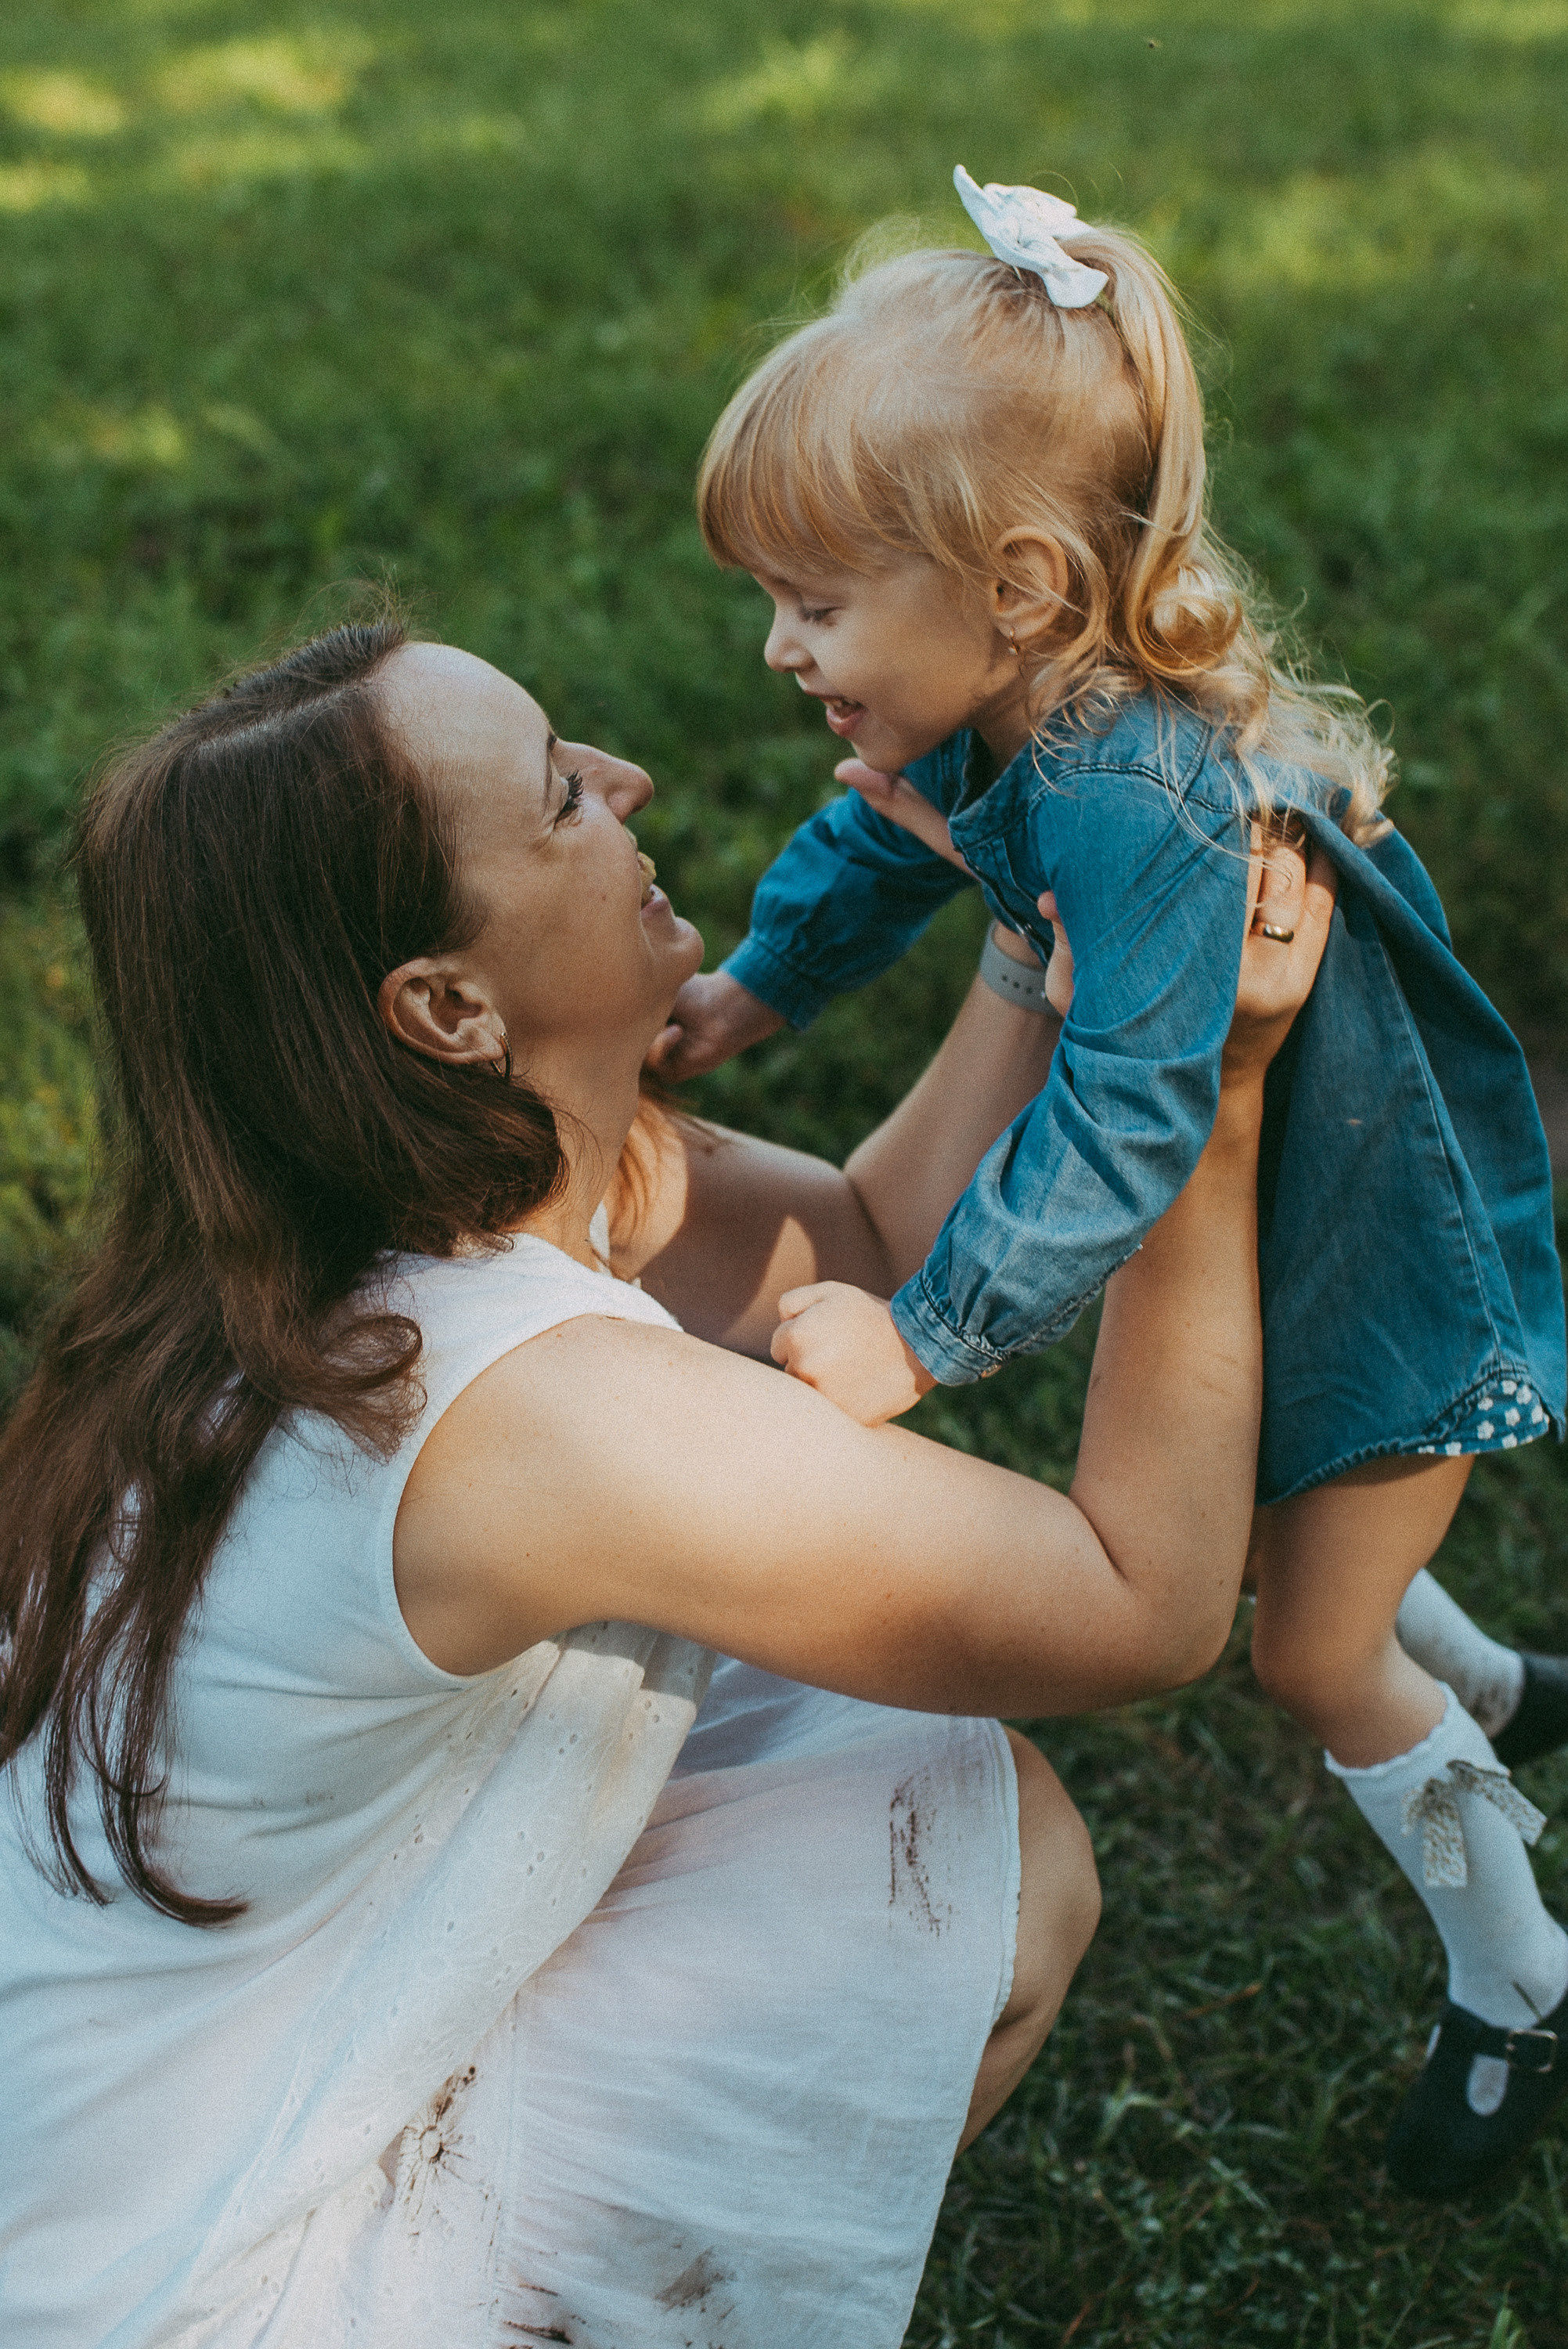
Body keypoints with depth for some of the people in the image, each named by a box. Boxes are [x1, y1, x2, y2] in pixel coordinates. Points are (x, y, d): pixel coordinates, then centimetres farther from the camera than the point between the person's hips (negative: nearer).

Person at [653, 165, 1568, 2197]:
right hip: (1253, 1221, 8)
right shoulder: (990, 718, -12)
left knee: (1310, 1655, 3)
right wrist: (748, 994, 1)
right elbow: (876, 839, 10)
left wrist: (922, 1335, -39)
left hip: (1393, 1245, -8)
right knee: (1250, 1537, 26)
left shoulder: (1146, 806, -40)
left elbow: (1123, 1121, -41)